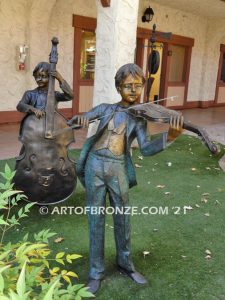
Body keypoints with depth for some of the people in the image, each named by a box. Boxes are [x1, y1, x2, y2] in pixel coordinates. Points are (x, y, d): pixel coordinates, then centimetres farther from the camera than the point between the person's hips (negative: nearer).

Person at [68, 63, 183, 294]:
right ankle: (96, 271, 21)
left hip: (118, 168, 0)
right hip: (95, 165, 0)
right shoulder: (105, 108, 7)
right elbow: (74, 121, 6)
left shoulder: (139, 118, 4)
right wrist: (78, 119, -19)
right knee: (96, 219, 7)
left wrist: (169, 137, -27)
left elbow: (145, 148, -10)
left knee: (122, 218, 11)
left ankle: (125, 263, 34)